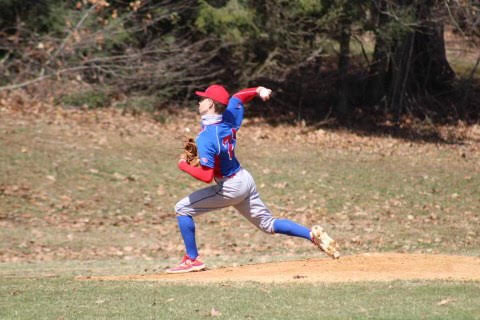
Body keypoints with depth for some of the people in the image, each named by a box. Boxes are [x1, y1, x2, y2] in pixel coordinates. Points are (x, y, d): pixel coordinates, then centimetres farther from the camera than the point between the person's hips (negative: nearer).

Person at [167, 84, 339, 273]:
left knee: (183, 209, 1)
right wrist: (259, 91, 5)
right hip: (245, 179, 8)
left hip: (230, 188, -8)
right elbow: (238, 97, 19)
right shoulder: (228, 120, -1)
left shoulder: (205, 138, -24)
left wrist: (183, 166, -15)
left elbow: (207, 176, -28)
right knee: (269, 224, 18)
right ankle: (313, 235, 4)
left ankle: (192, 260, 1)